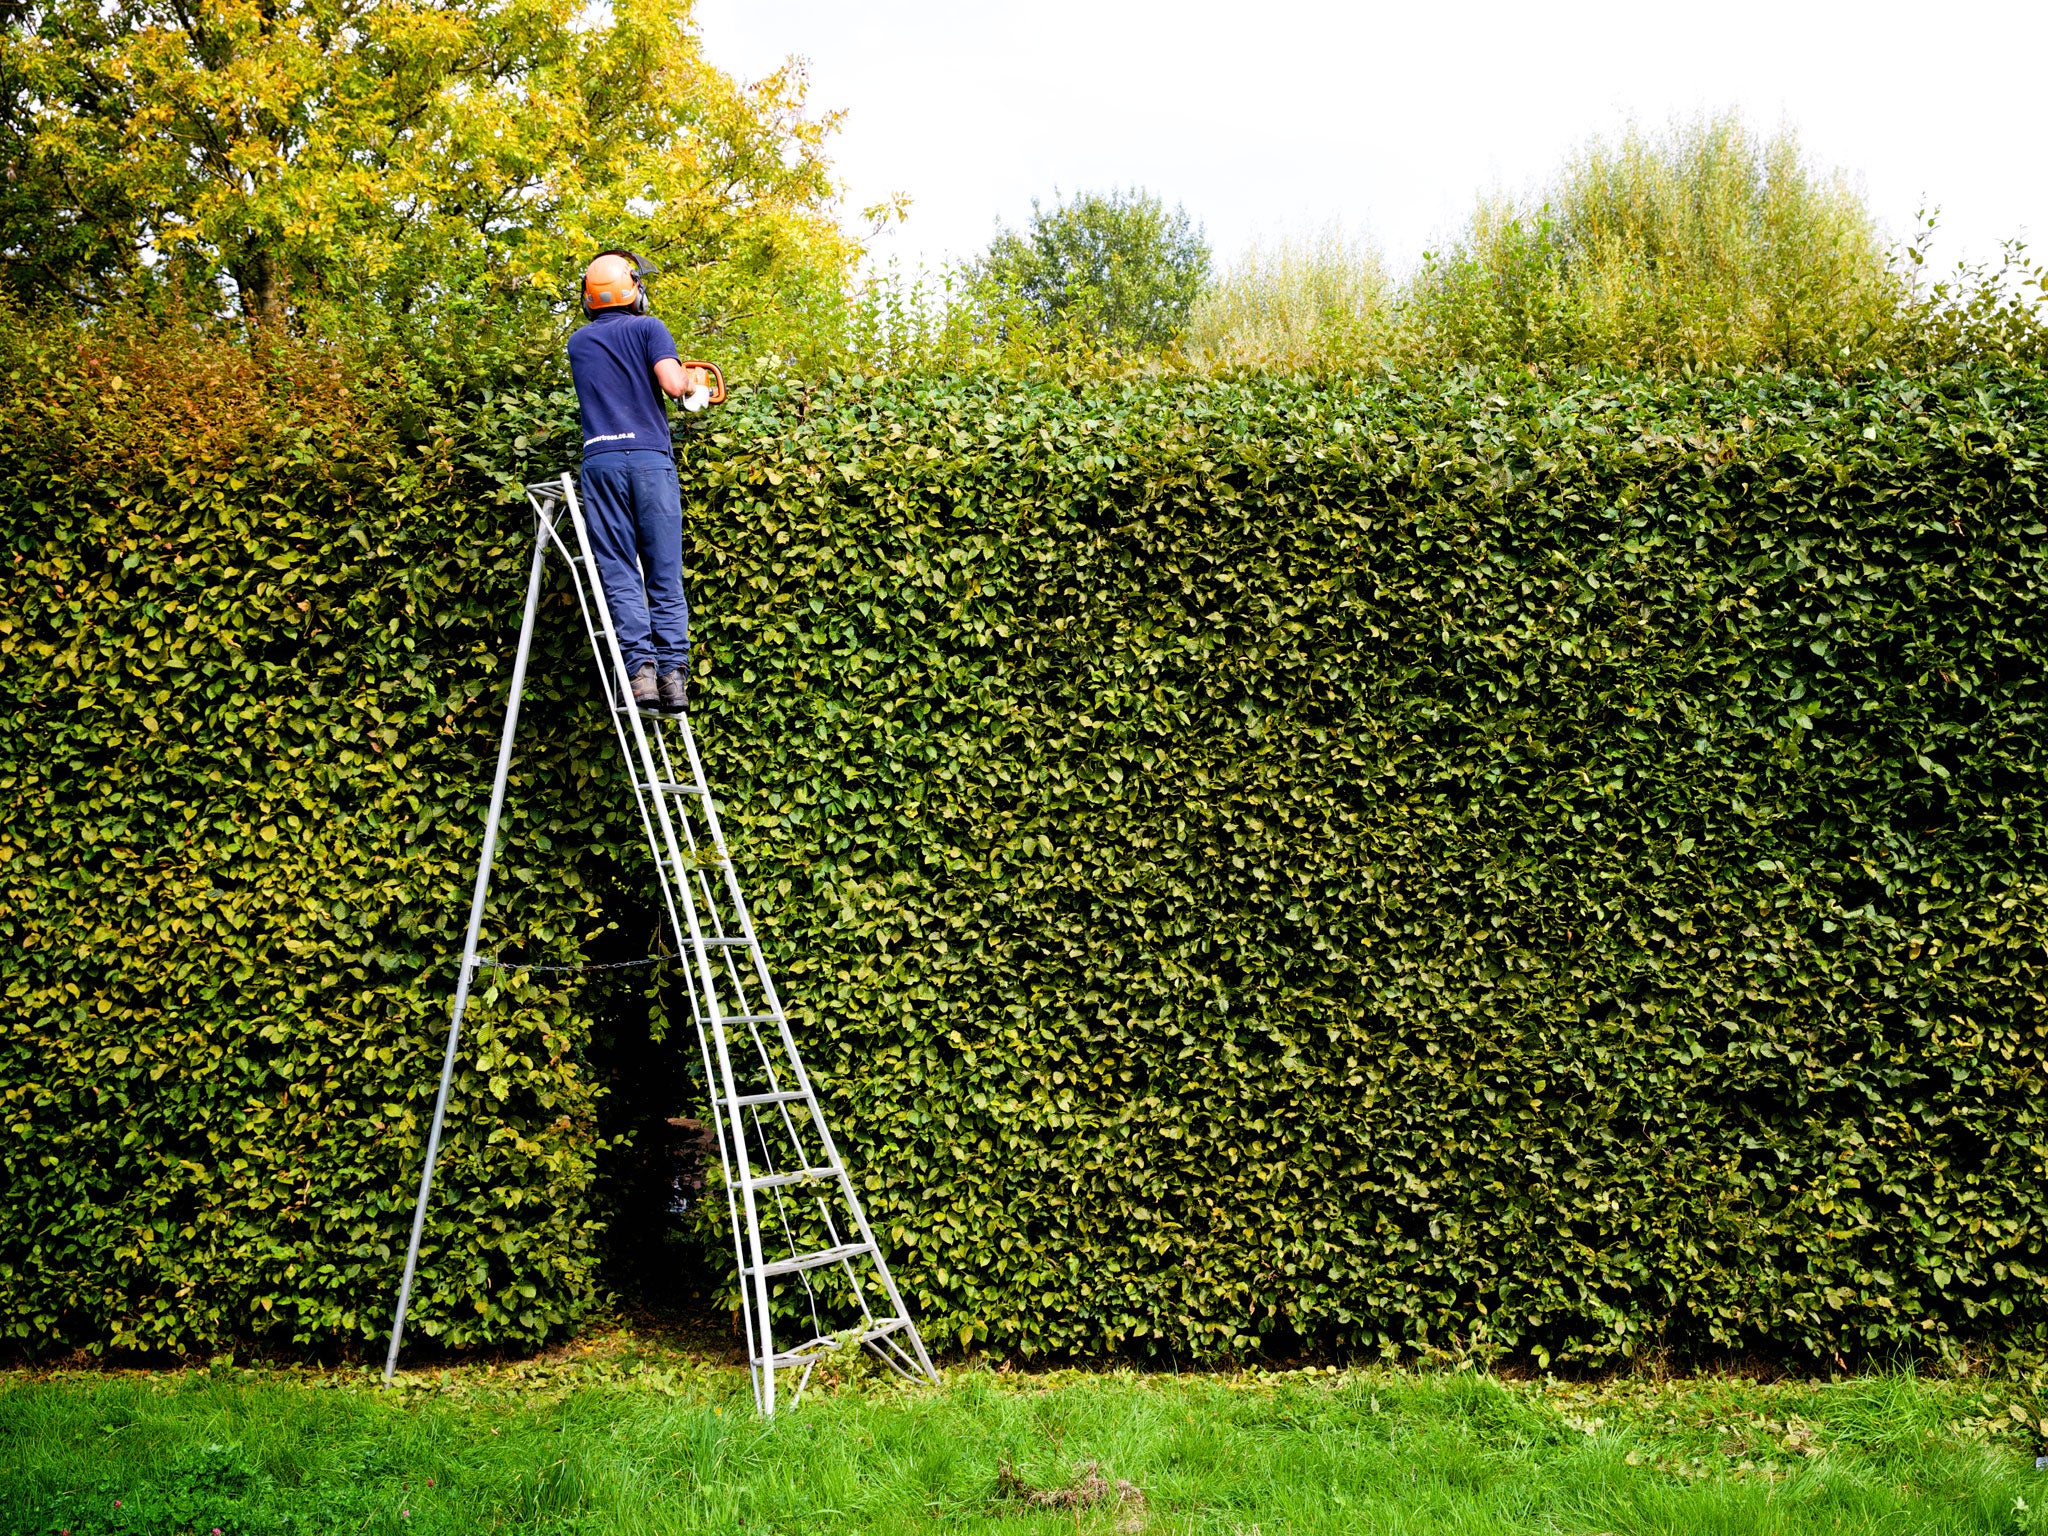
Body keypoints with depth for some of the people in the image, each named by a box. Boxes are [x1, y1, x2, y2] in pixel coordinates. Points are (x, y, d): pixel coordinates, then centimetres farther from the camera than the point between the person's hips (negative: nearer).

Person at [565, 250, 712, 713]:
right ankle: (673, 672, -8)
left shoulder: (578, 344, 18)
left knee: (619, 574, -1)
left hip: (601, 459, 2)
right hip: (651, 458, -2)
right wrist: (689, 381, 13)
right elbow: (672, 383, -9)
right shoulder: (648, 328, 5)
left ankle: (640, 666, -15)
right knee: (665, 574, 1)